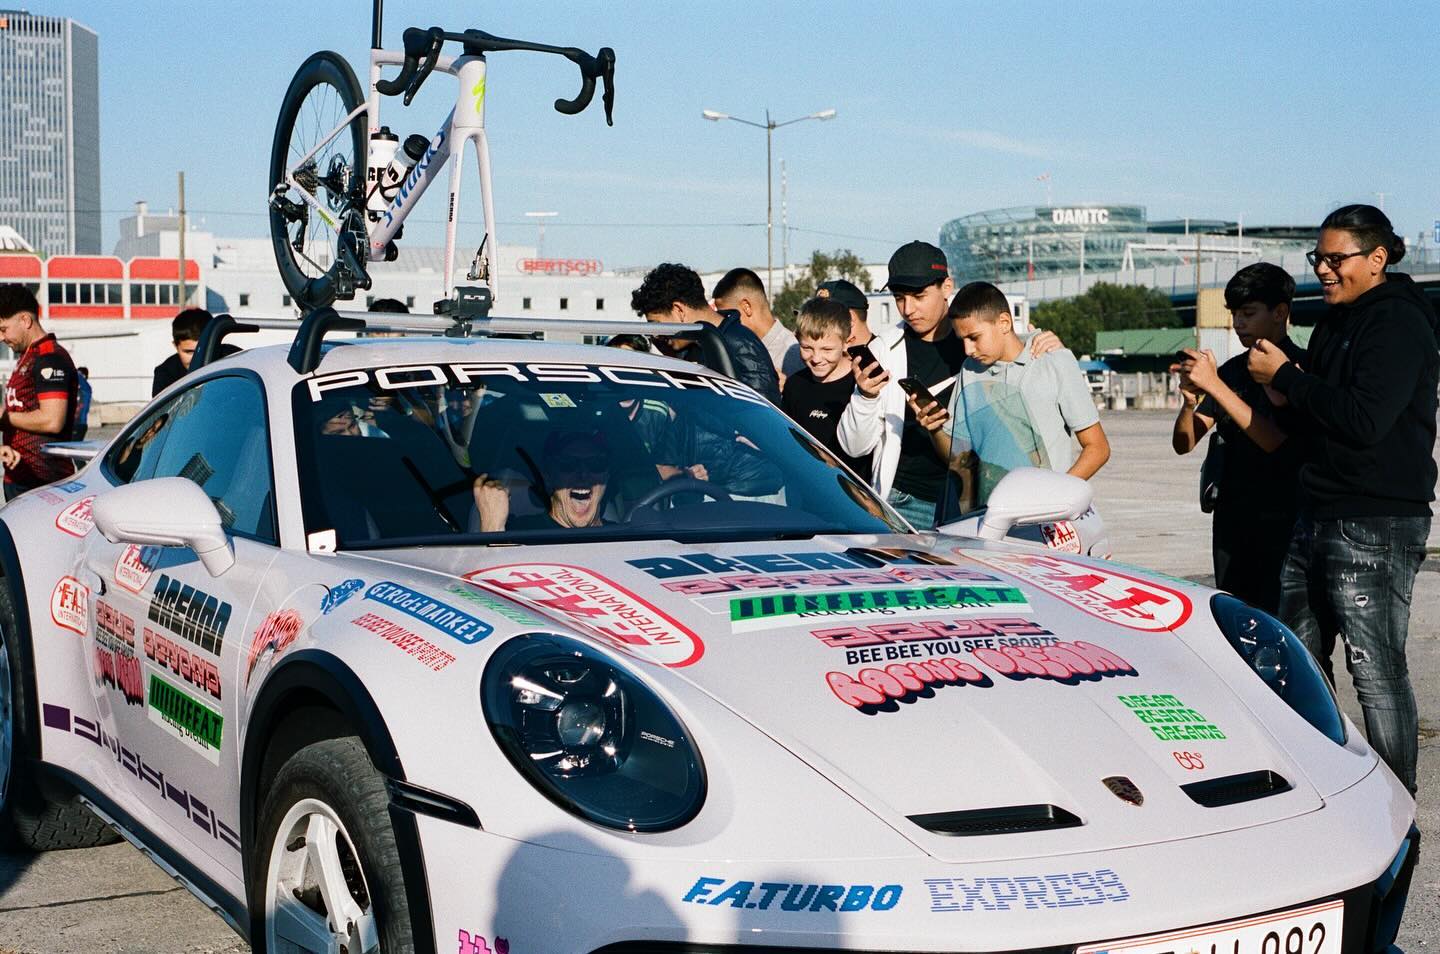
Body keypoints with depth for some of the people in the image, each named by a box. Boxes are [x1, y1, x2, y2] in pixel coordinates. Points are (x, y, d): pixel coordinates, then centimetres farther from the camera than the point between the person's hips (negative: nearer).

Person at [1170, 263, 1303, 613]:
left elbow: (1275, 440, -19)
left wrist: (1215, 386, -21)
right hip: (1231, 520, 6)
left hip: (1283, 522, -6)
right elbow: (1184, 443, 10)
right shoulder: (1232, 370, 14)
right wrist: (1190, 402, -11)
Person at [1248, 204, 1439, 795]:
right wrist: (1283, 383, 4)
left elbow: (1365, 420, -23)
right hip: (1316, 517, 10)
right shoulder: (1337, 322, 17)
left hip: (1374, 527, -10)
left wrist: (1285, 376, -14)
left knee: (1376, 671, -6)